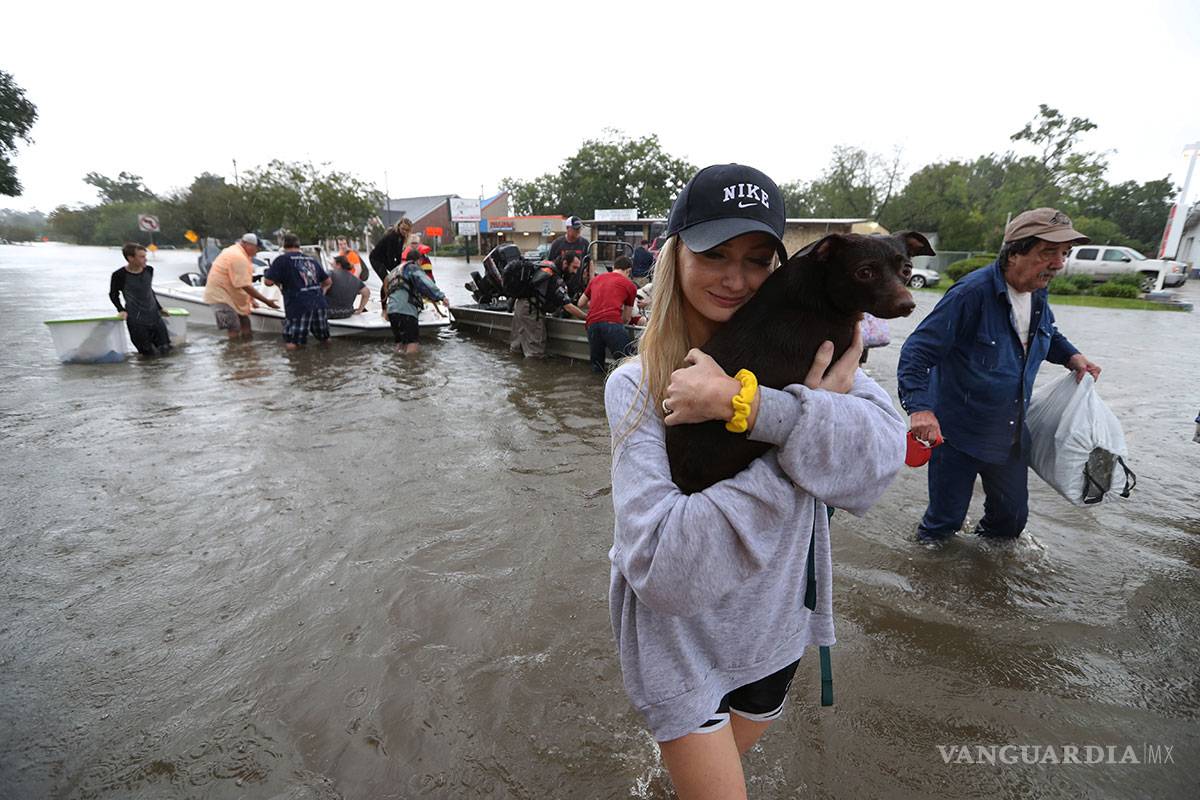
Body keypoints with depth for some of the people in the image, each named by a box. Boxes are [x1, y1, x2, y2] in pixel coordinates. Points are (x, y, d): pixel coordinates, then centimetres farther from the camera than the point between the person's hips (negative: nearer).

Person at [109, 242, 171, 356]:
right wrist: (121, 310, -9)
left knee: (166, 348, 8)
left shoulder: (149, 270, 3)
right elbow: (113, 295, 5)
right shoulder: (119, 275, -11)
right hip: (136, 321, -5)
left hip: (155, 316, 5)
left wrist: (159, 308, 21)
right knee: (150, 354, -4)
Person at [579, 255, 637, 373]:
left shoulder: (596, 279, 27)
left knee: (597, 367, 17)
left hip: (592, 324, 4)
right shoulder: (630, 285, 17)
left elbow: (581, 304, 37)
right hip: (612, 323, -4)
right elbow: (626, 318, 24)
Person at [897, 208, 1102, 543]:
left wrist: (1072, 356, 7)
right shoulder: (973, 293, -23)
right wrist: (919, 406, -38)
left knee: (1012, 517, 20)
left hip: (1011, 435, 7)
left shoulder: (1037, 296, 2)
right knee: (947, 518, 6)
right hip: (957, 432, -7)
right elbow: (917, 351, -26)